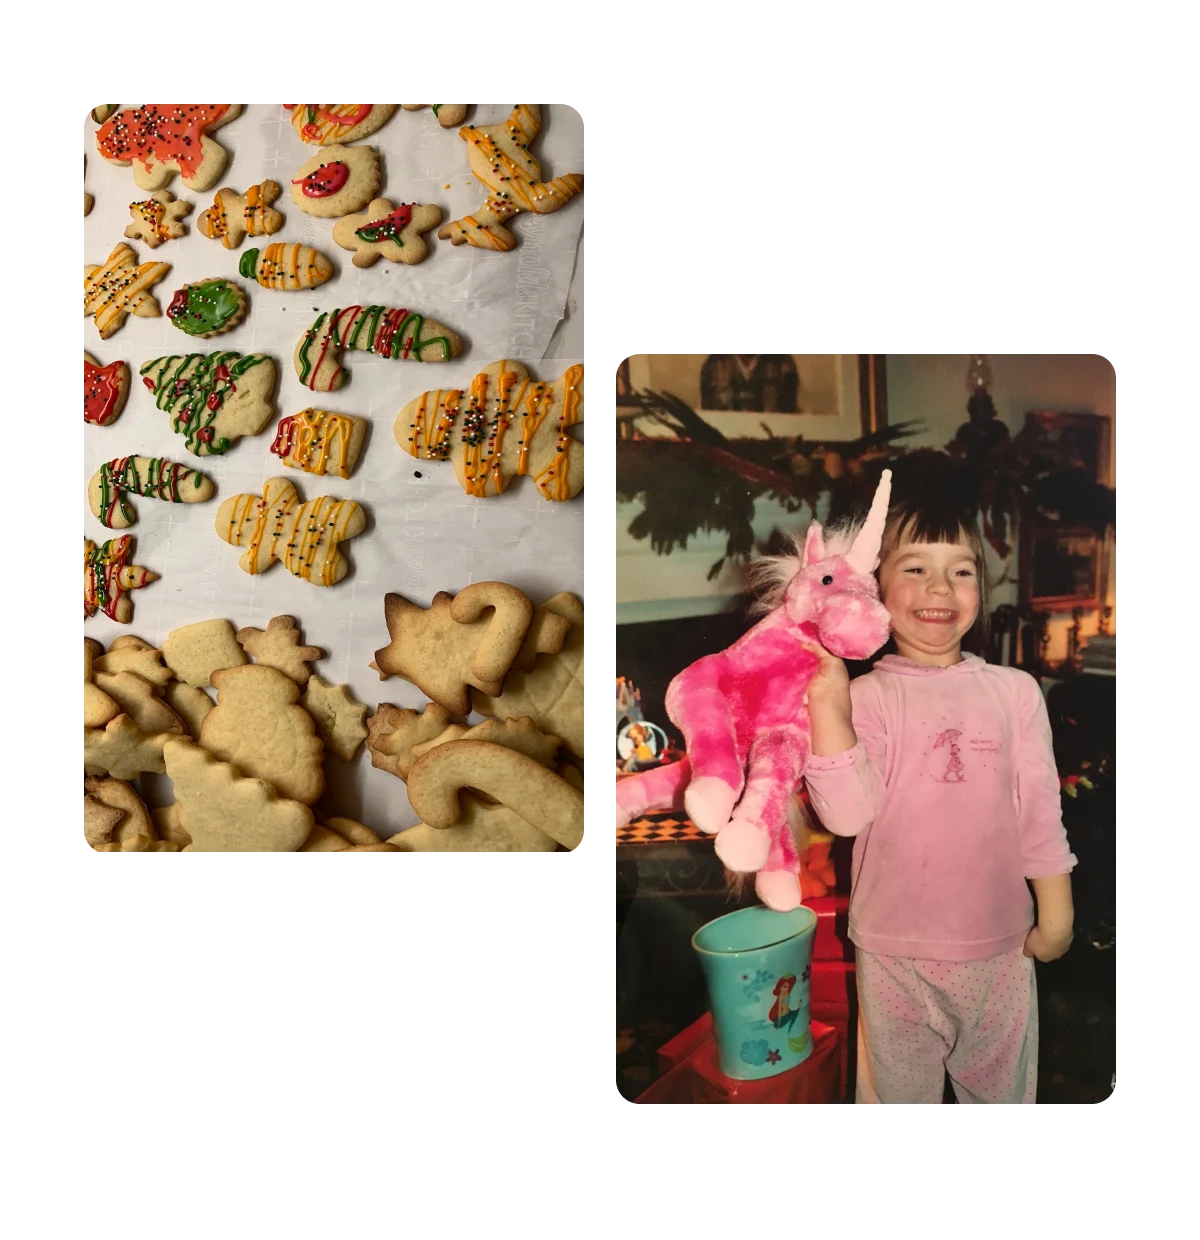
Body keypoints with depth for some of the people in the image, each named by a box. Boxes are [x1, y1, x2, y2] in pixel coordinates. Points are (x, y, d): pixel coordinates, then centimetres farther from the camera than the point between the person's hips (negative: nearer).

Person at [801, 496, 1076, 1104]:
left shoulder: (1014, 691, -2)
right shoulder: (866, 697, -11)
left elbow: (1040, 808, 3)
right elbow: (848, 812, -22)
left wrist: (1056, 916, 5)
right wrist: (827, 703, -30)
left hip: (999, 943, 2)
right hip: (894, 948, -1)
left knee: (1002, 1084, 22)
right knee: (899, 1084, 19)